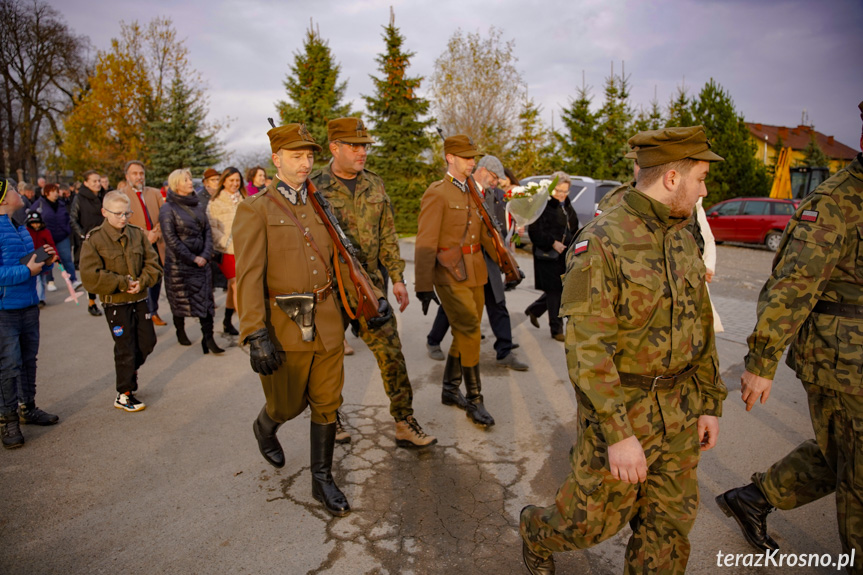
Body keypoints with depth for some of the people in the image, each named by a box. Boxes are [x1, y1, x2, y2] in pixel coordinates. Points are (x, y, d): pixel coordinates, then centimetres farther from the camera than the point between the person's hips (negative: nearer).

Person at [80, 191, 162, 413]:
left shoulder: (138, 234, 3)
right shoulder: (94, 239, -9)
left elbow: (153, 264, 3)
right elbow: (90, 276, -15)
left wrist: (142, 282, -14)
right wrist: (123, 283, -17)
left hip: (140, 299, 5)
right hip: (115, 303, -4)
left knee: (148, 341, 12)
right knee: (125, 347, 0)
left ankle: (130, 371, 40)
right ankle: (124, 395, 14)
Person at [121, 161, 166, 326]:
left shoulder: (155, 193, 12)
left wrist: (156, 233, -10)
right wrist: (144, 236, -14)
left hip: (157, 245, 4)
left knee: (156, 280, 12)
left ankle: (153, 312, 27)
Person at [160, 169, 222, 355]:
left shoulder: (196, 205, 9)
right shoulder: (168, 209, -7)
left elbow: (207, 231, 8)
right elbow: (171, 239, -12)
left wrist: (206, 255, -6)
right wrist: (193, 258, -14)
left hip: (201, 261, 4)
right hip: (178, 264, -4)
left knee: (206, 299, -1)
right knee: (180, 300, 9)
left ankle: (208, 338, 0)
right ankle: (180, 332, 30)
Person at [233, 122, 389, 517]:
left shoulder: (320, 209, 11)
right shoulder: (255, 210, -6)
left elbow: (340, 260, 17)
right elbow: (248, 274, -16)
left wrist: (374, 297, 8)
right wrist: (256, 334, -26)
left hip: (327, 325, 5)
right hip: (284, 328, -4)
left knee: (327, 405, 10)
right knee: (289, 405, 11)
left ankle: (323, 480, 27)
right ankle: (265, 428, 47)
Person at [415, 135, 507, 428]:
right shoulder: (437, 193, -9)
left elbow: (486, 234, 20)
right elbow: (425, 243, -15)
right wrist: (424, 286, -20)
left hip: (475, 275, 8)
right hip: (451, 276, -8)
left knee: (465, 334, 13)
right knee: (469, 333, -7)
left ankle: (450, 390, 29)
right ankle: (475, 401, 6)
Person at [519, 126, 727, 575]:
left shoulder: (682, 239, 6)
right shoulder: (600, 243, -19)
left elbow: (700, 324, 13)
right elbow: (587, 348, -23)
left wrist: (710, 401, 12)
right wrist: (619, 434, -24)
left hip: (679, 413, 7)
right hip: (620, 407, -7)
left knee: (669, 524, 16)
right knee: (597, 518, 10)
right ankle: (536, 533, 40)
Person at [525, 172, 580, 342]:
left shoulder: (567, 205, 15)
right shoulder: (543, 205, -10)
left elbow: (574, 229, 24)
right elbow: (534, 231, -15)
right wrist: (553, 243, -19)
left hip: (565, 256, 8)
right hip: (549, 256, -8)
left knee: (560, 289, 12)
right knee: (555, 291, -3)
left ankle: (533, 310, 34)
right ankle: (556, 329, 9)